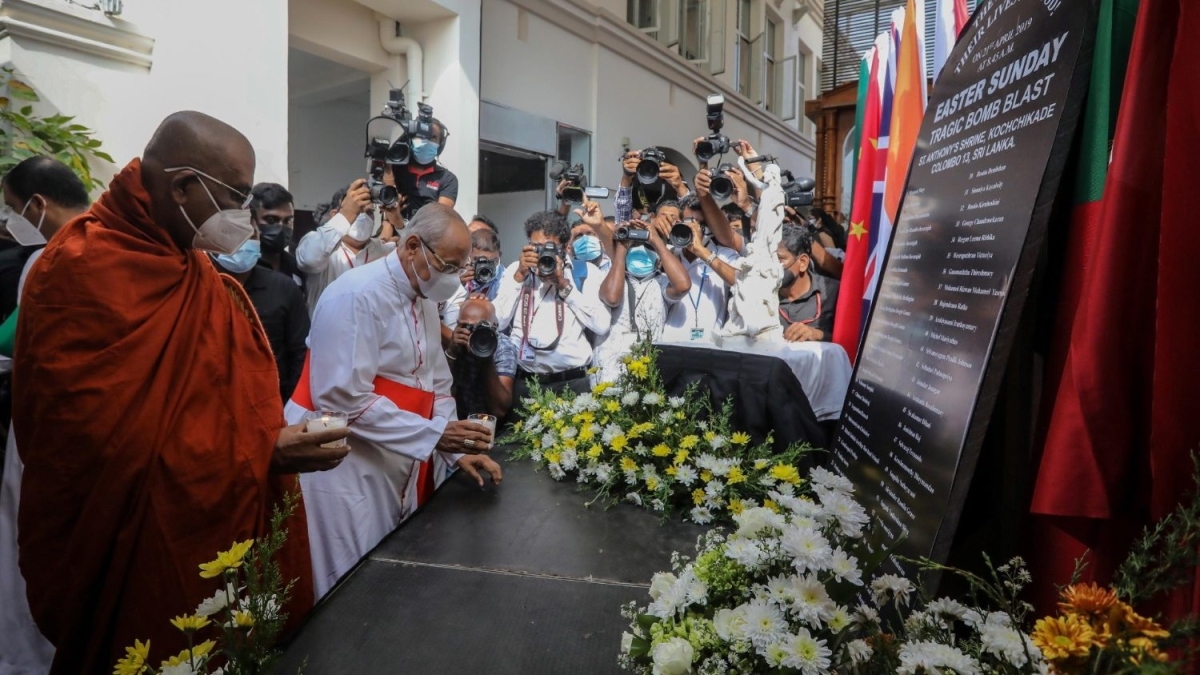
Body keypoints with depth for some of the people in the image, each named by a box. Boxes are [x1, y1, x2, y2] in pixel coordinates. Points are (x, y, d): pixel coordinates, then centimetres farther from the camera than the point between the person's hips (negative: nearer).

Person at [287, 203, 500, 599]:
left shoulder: (425, 300, 9)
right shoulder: (357, 295, -19)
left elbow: (436, 386, 13)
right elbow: (343, 398, -25)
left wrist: (456, 449, 1)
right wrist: (433, 433, -24)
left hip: (398, 467, 8)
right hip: (343, 465, -8)